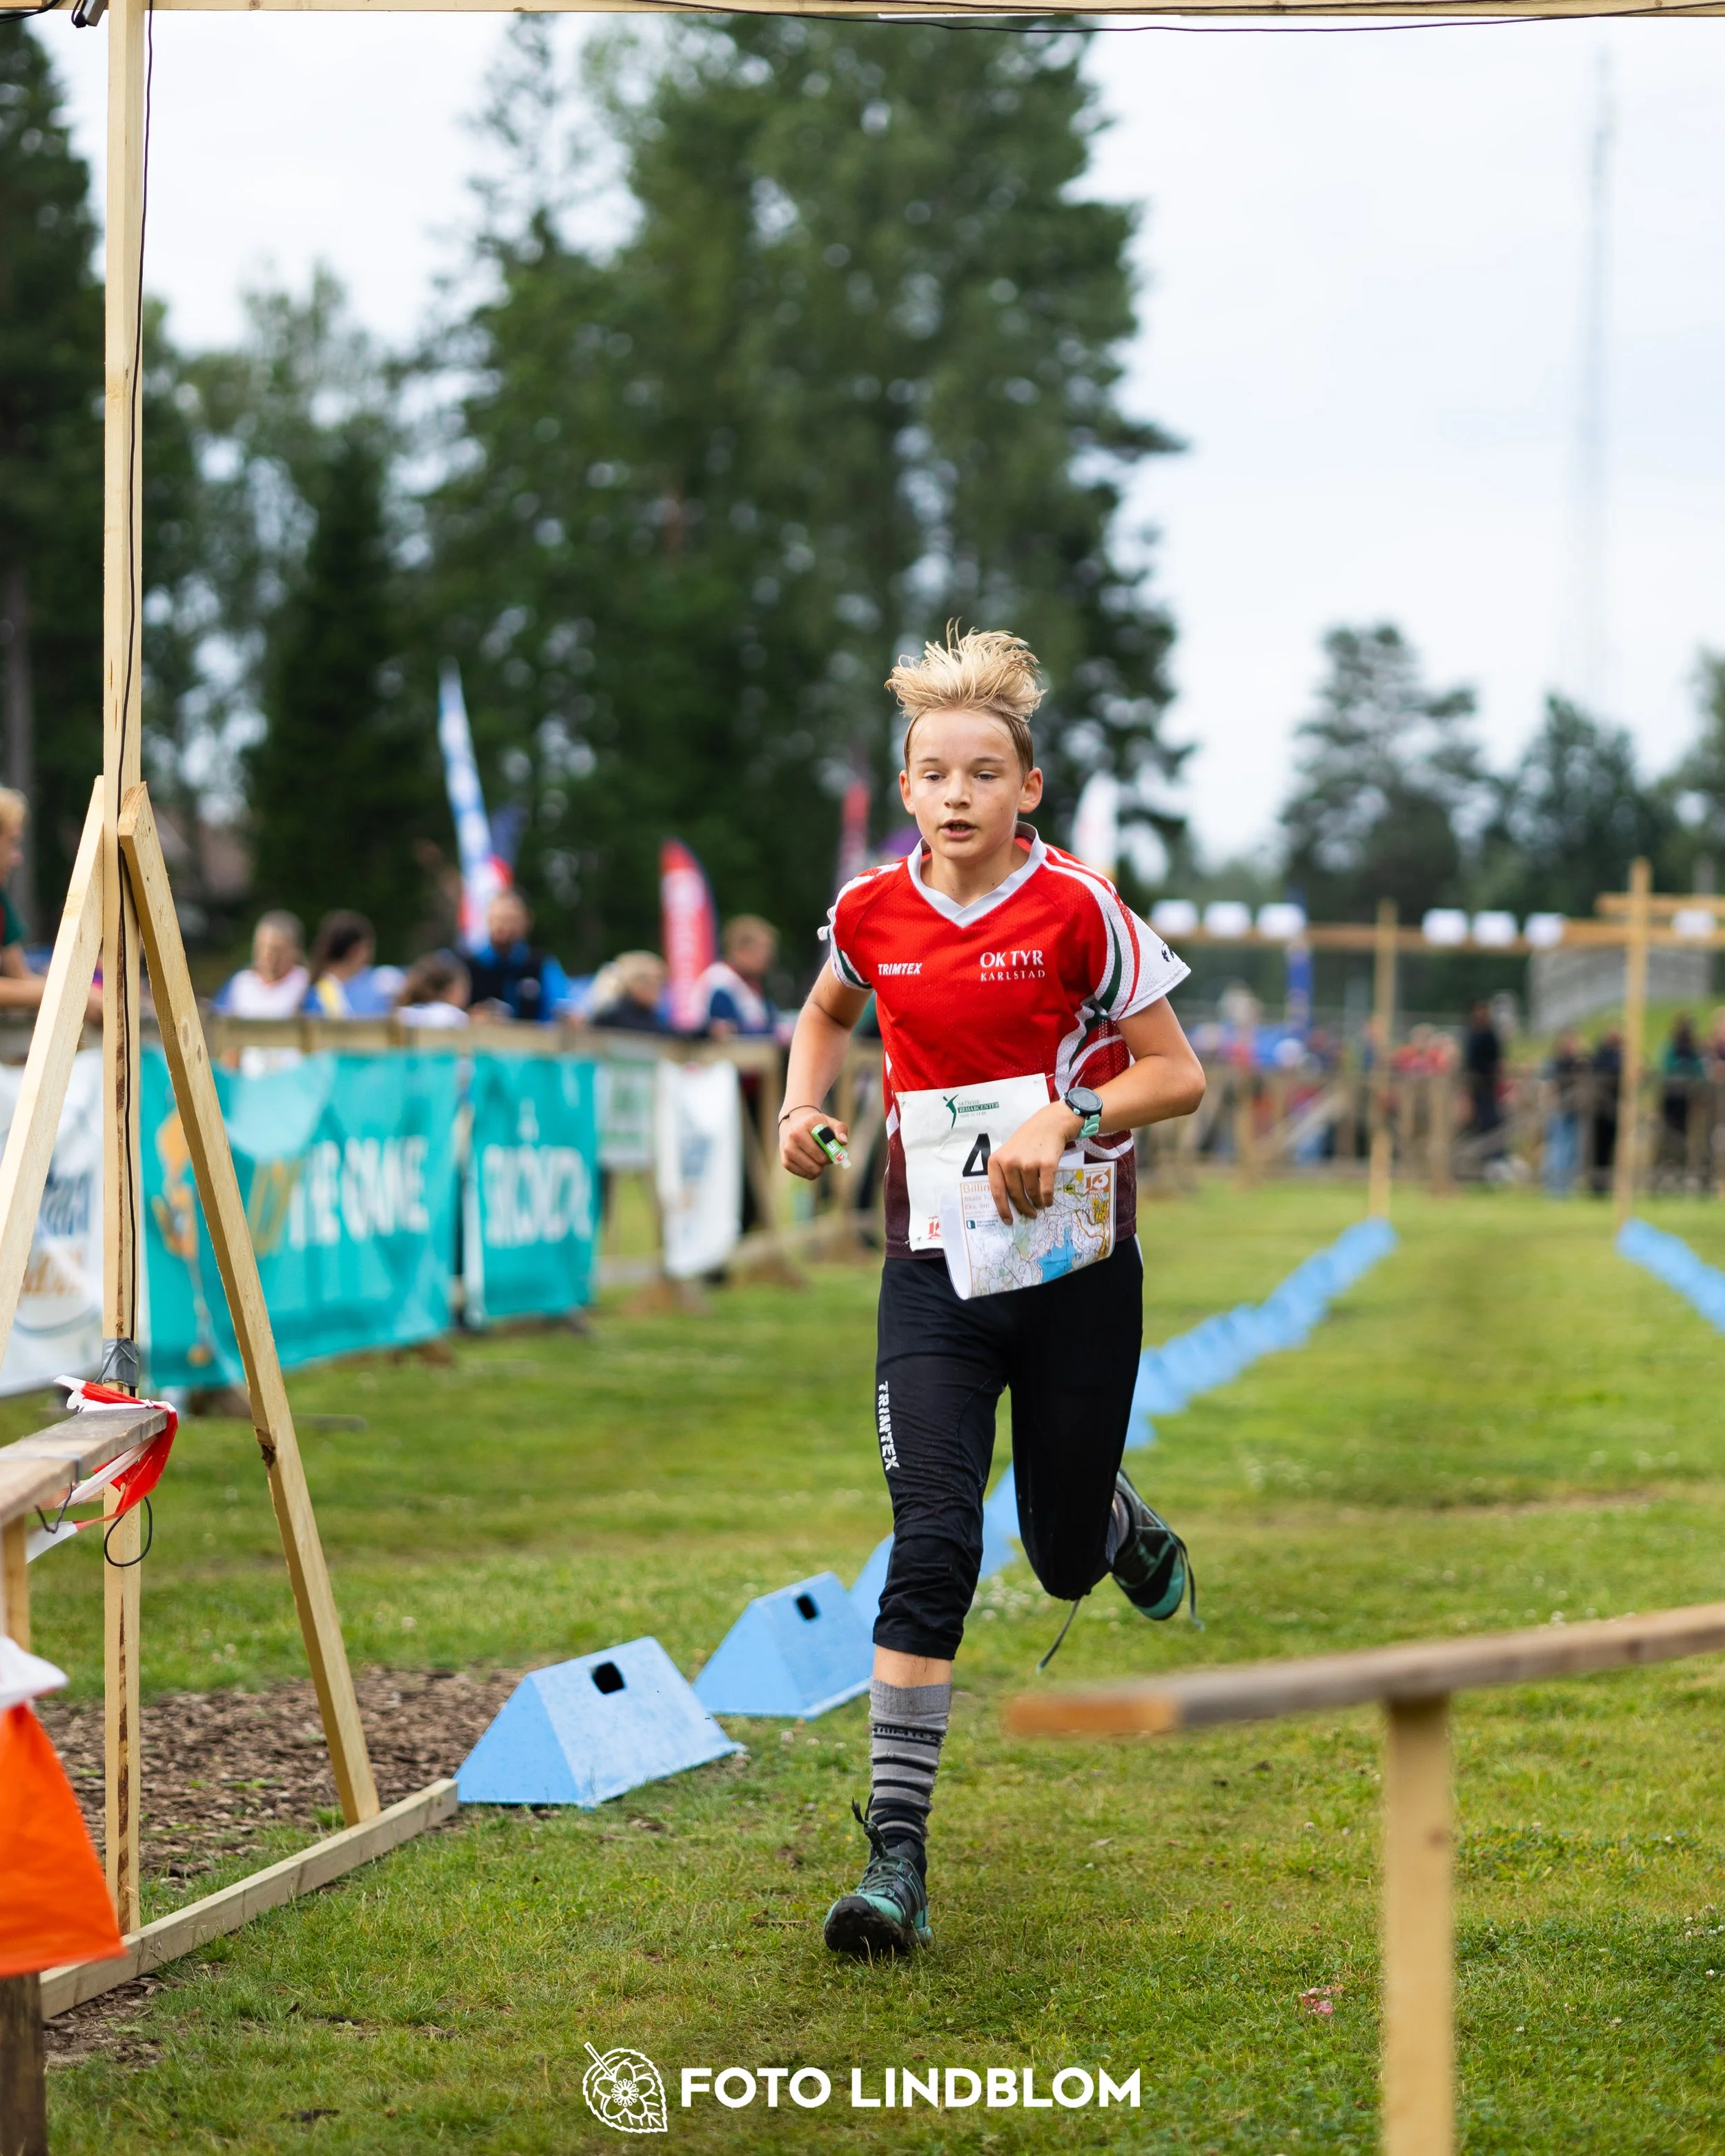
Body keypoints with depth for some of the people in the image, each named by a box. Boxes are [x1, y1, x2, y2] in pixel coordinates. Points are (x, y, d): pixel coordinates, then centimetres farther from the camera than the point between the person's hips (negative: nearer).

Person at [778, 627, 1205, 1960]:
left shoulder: (1078, 911, -10)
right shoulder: (872, 914, 0)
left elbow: (1179, 1073, -6)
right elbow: (829, 1012, 23)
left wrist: (1067, 1118, -22)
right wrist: (804, 1106, 4)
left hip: (1076, 1266, -1)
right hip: (935, 1272, 1)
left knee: (1061, 1556, 10)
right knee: (934, 1545, -13)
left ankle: (1126, 1529, 51)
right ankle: (896, 1851, -13)